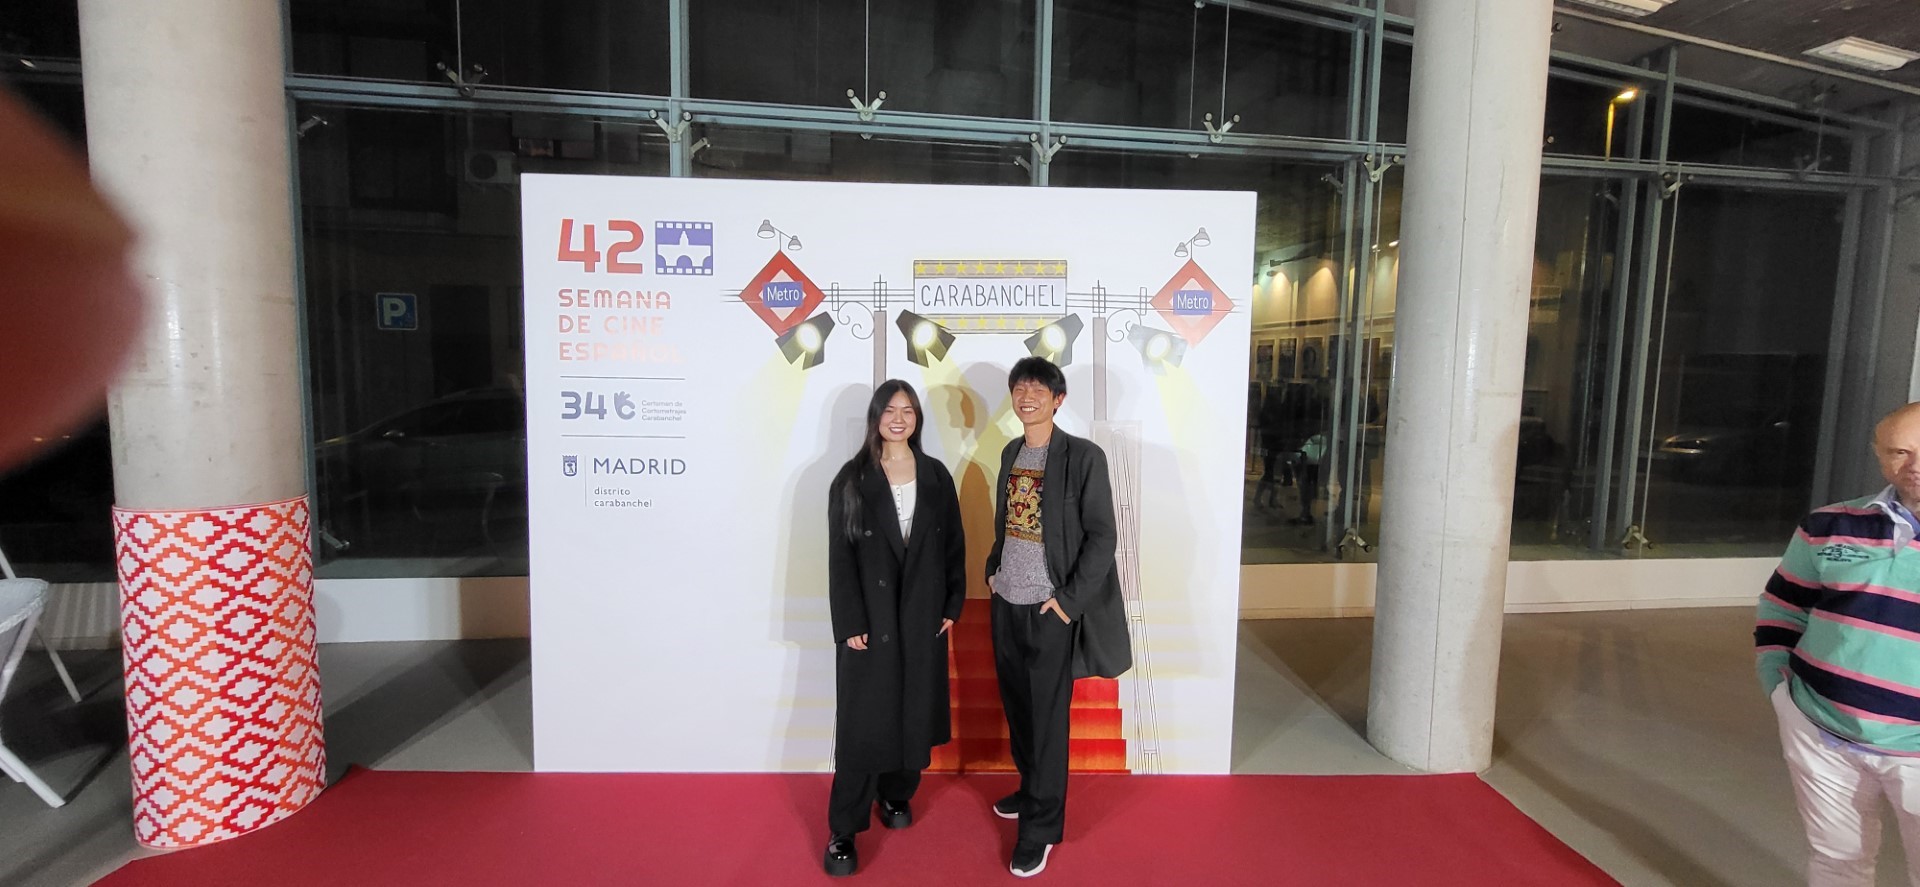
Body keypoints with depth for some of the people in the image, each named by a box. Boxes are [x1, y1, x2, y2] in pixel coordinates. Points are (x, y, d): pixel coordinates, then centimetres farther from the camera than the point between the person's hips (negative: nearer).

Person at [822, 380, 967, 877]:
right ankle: (844, 829, 10)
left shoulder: (936, 476, 5)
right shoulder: (852, 479, -2)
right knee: (862, 720, -1)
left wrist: (953, 605, 1)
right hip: (871, 617, -3)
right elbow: (839, 555, -6)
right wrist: (849, 622, -11)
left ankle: (897, 794, 34)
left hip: (924, 614, 3)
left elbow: (954, 544, 7)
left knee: (915, 712, 11)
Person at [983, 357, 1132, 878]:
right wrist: (993, 569, 9)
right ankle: (1032, 791, 38)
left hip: (1049, 610, -6)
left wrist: (1070, 601, -15)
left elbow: (1102, 536, -13)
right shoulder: (1011, 453, 8)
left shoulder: (1084, 457, -12)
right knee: (1016, 708, 17)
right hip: (1006, 603, 6)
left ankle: (1041, 828, 18)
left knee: (1047, 718, 4)